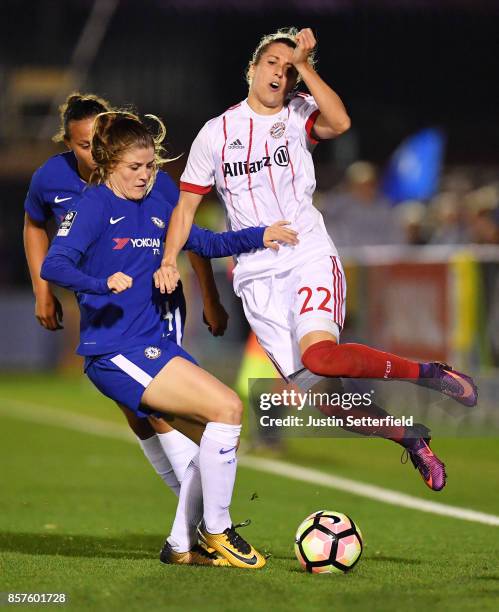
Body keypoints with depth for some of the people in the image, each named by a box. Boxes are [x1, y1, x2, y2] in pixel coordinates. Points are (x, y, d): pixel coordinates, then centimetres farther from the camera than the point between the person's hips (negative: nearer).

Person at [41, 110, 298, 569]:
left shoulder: (157, 200, 13)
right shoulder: (94, 206, -9)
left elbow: (202, 242, 26)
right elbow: (55, 265, -20)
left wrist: (258, 237, 12)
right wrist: (102, 284, -37)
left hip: (154, 345, 9)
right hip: (115, 353, -8)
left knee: (218, 432, 6)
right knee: (226, 407, -18)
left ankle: (182, 543, 16)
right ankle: (217, 531, -7)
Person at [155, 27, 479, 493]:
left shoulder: (299, 114, 2)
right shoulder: (215, 132, 8)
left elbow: (340, 122, -21)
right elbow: (186, 205, 12)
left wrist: (303, 65, -16)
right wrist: (169, 262, -2)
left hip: (309, 258, -3)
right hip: (257, 276, 3)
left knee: (319, 355, -30)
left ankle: (425, 374, -12)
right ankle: (409, 438, 11)